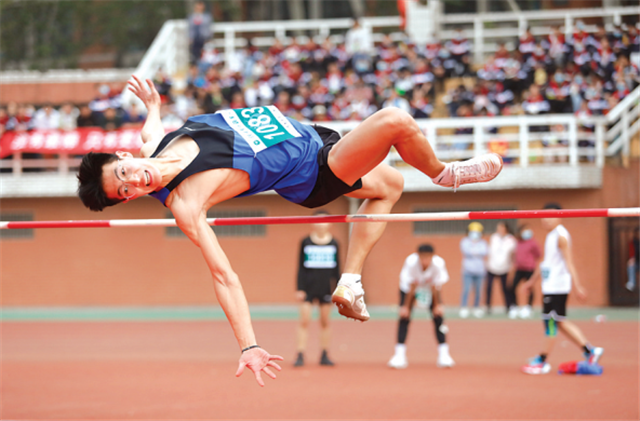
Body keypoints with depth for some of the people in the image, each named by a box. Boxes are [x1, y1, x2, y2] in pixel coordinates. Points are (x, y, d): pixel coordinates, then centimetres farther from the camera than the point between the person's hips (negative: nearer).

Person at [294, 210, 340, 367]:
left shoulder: (333, 244, 5)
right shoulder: (306, 242, 2)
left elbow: (337, 269, 9)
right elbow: (301, 267, 2)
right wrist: (300, 289, -4)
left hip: (325, 288, 1)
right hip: (308, 287, -1)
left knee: (325, 322, 6)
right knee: (304, 321, -6)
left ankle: (324, 356, 14)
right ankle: (300, 355, -4)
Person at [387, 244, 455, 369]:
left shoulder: (439, 264, -34)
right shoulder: (411, 263, -37)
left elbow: (436, 287, -22)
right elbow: (411, 287, -26)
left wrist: (437, 305, -14)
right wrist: (405, 307, -20)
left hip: (429, 289, 1)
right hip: (408, 288, -1)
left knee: (438, 317, -10)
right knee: (404, 317, -14)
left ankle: (444, 355, -4)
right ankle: (399, 355, -11)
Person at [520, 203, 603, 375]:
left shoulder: (561, 236, -13)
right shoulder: (550, 235, 17)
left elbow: (569, 263, -17)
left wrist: (577, 286, -21)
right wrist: (533, 280, 36)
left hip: (557, 286, -10)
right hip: (549, 285, 10)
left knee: (551, 322, -4)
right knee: (559, 322, 11)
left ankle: (542, 361, 1)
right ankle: (590, 351, 14)